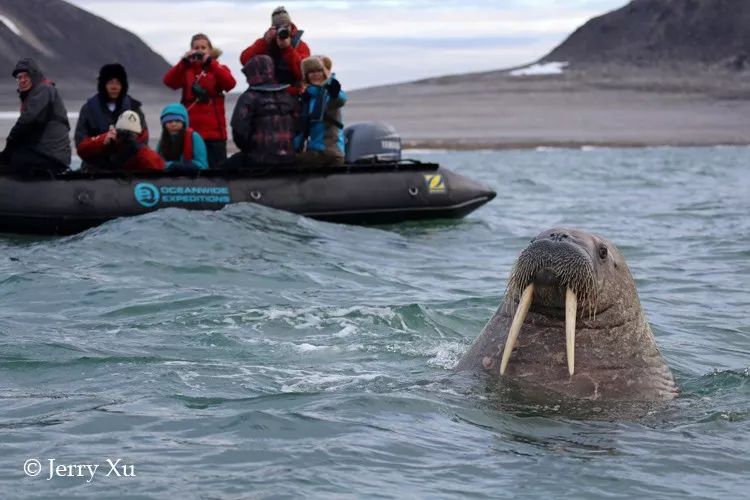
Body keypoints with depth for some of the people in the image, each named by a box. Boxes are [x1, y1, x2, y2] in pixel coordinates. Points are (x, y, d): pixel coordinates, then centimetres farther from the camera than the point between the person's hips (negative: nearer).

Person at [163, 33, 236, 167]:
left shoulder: (219, 69, 8)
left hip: (214, 130, -1)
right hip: (191, 129, 2)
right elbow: (169, 81, -8)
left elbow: (230, 83, -14)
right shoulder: (186, 69, 11)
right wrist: (184, 61, -19)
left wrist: (210, 62, -19)